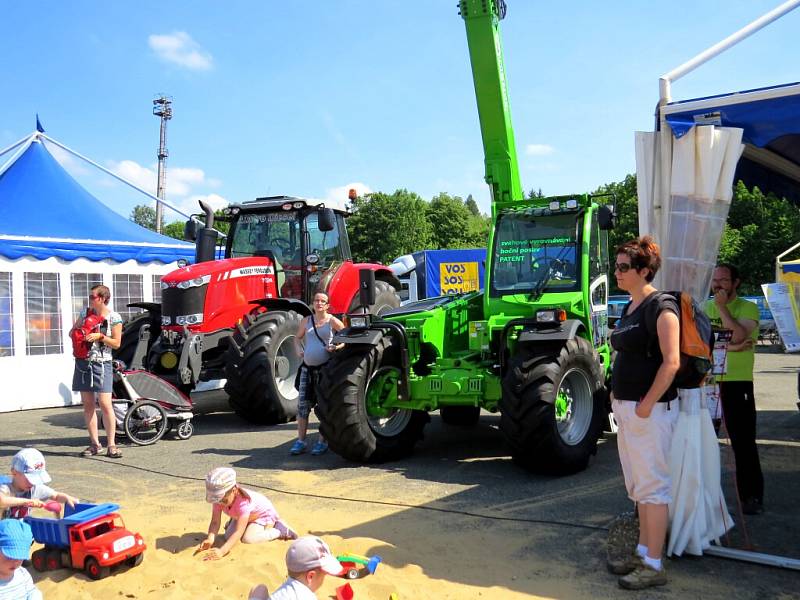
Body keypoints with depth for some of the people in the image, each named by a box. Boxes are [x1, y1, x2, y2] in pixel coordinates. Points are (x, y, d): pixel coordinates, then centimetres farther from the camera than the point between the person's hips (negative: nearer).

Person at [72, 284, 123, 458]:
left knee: (105, 404, -10)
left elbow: (116, 343, -4)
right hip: (83, 362, 5)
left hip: (101, 364, -5)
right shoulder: (86, 313, 10)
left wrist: (100, 336, -17)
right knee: (88, 404, 7)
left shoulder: (114, 318, -5)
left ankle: (111, 445, -4)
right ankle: (95, 444, 15)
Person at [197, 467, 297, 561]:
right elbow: (215, 522, -25)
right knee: (228, 536, -7)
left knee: (248, 539, -25)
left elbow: (238, 532, -48)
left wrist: (222, 551, -59)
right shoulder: (219, 498, -27)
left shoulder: (243, 502, -43)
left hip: (263, 514, -7)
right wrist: (210, 539, -45)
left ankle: (280, 530, -7)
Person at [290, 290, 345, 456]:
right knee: (303, 405, 2)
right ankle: (300, 441, 10)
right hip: (307, 367, 4)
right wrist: (299, 348, 2)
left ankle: (322, 442, 10)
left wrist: (337, 346, -17)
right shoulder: (306, 321, 9)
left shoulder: (332, 321, -3)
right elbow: (297, 338, 22)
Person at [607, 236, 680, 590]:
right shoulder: (629, 309, 14)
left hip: (649, 410, -9)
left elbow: (671, 362, -20)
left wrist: (646, 404, -20)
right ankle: (643, 553, 28)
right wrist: (618, 396, 13)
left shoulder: (660, 306, -13)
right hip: (626, 408, 9)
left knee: (652, 486, -2)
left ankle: (653, 566, 6)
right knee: (639, 486, 16)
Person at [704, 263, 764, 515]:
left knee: (743, 440, -1)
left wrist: (722, 306, -13)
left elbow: (738, 335, -20)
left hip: (738, 382, -4)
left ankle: (751, 495, 7)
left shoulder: (748, 308, -2)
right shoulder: (705, 307, 9)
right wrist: (728, 346, -15)